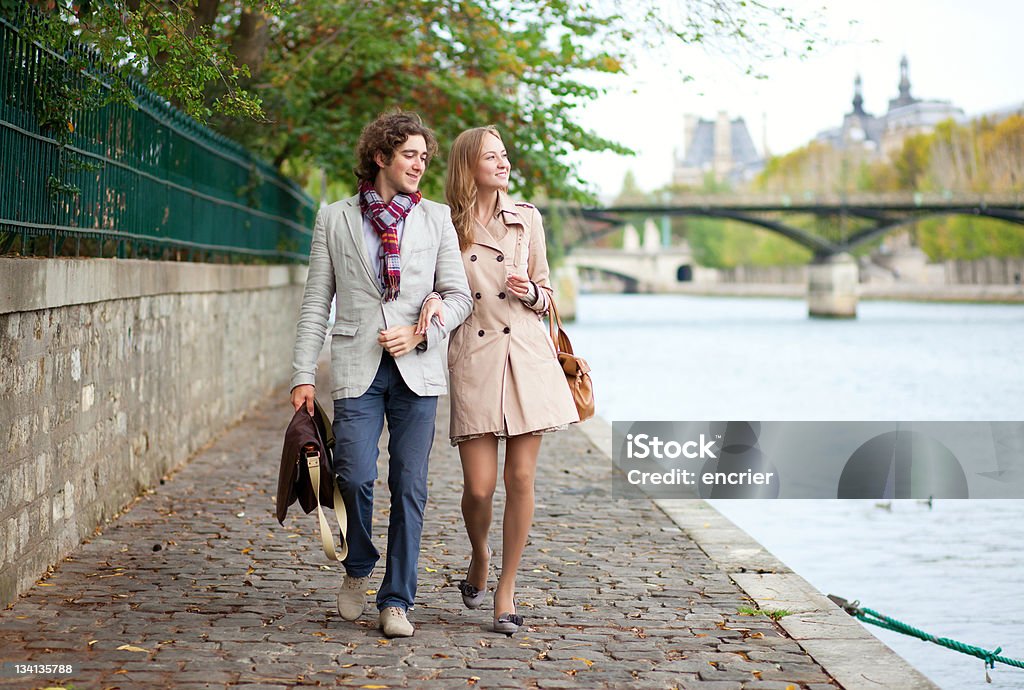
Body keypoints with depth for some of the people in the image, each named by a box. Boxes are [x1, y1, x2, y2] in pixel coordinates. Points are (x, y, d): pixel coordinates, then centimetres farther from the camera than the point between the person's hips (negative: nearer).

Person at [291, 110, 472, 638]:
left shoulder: (436, 219, 11)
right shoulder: (334, 220, 8)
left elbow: (459, 296, 10)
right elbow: (316, 302, 7)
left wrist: (420, 333, -8)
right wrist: (304, 374, 1)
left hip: (417, 370, 1)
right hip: (357, 367, -1)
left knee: (409, 487, 0)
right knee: (355, 476, -12)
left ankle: (396, 601, 10)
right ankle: (358, 568, 17)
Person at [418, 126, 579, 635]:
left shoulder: (526, 219, 8)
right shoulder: (445, 225, 3)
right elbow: (436, 287, 8)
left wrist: (531, 293, -7)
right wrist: (433, 301, -15)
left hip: (527, 355, 2)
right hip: (472, 358, -2)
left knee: (521, 478, -1)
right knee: (479, 485, -6)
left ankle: (505, 591, 12)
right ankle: (479, 558, 28)